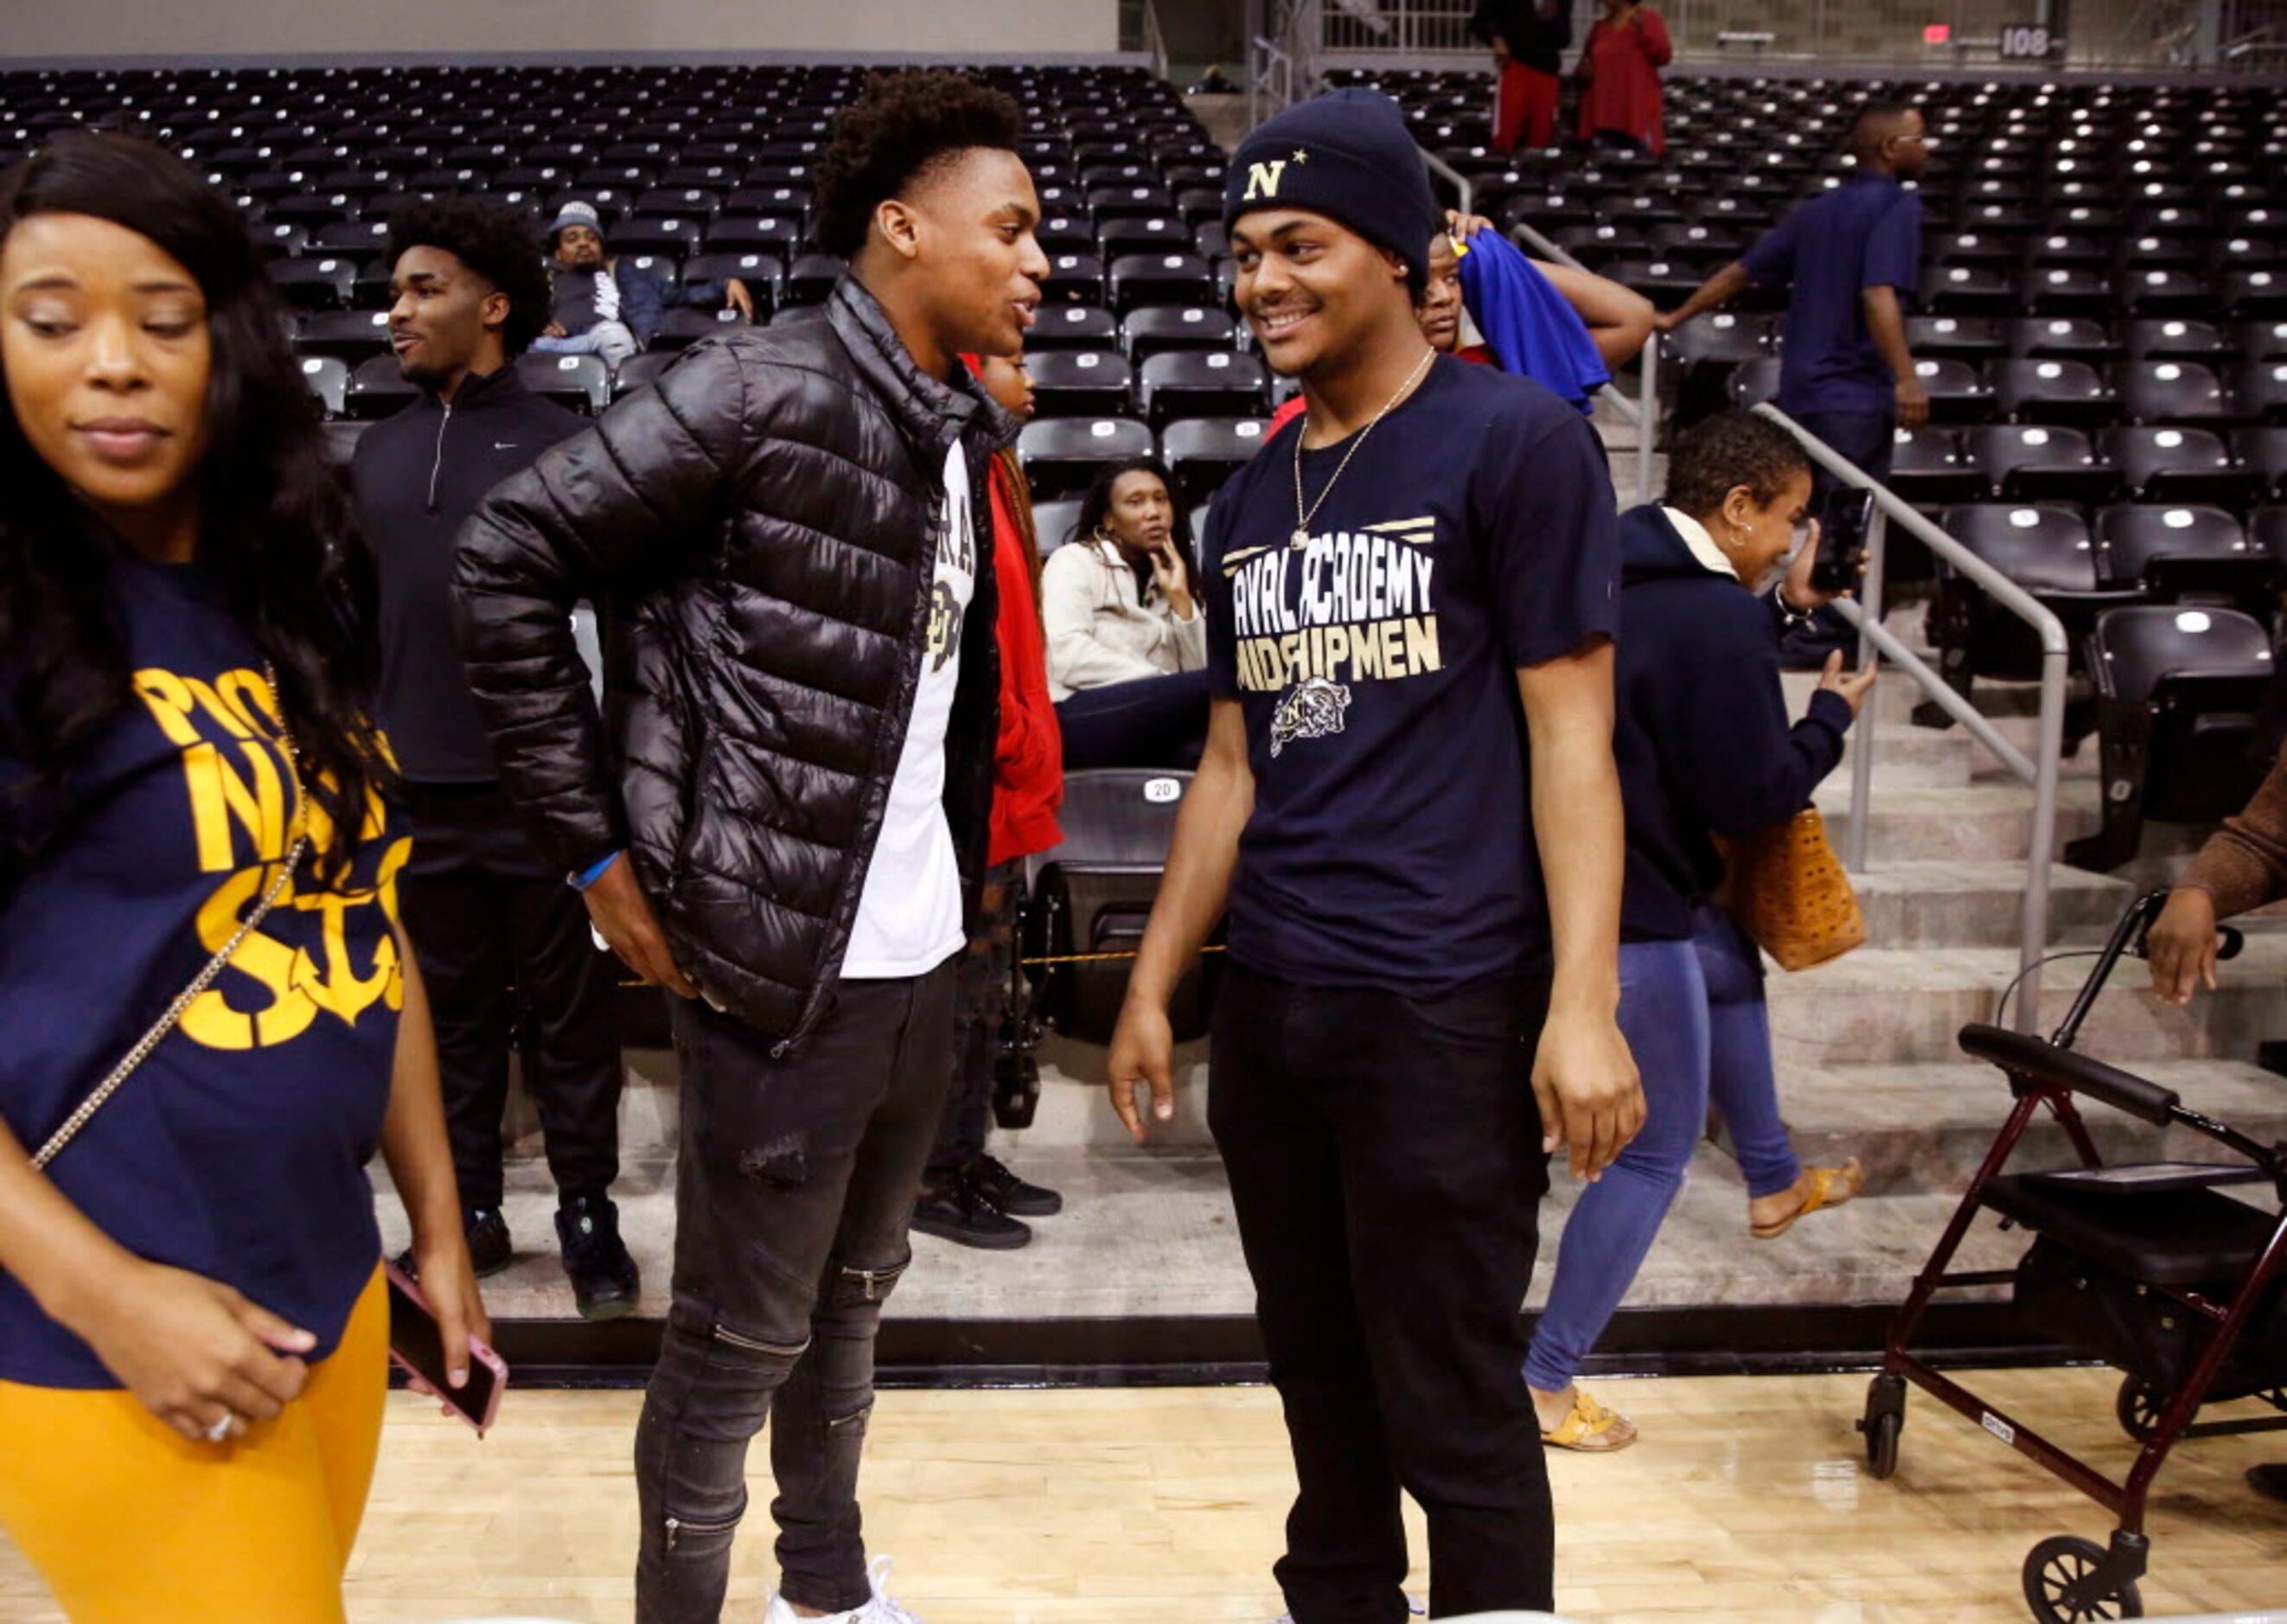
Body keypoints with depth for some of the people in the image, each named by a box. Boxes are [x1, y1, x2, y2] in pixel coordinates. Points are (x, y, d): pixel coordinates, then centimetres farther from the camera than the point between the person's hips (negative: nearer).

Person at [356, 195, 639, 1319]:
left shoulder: (562, 445, -3)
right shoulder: (378, 454, 10)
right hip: (417, 792, 4)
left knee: (568, 1016, 6)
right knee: (451, 1016, 13)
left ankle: (588, 1213, 19)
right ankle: (468, 1208, 26)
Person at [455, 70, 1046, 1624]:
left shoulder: (968, 433, 9)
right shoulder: (763, 392, -14)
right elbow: (507, 564, -14)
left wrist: (965, 881, 10)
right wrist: (599, 853, -12)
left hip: (923, 960, 8)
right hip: (784, 964, -7)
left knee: (853, 1296, 22)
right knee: (743, 1338, 7)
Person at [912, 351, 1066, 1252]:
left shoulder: (988, 475, 16)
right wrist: (1013, 744, -14)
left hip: (1004, 783, 10)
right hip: (979, 781, -10)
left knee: (985, 986, 16)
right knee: (961, 990, -1)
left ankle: (968, 1155, 27)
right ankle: (934, 1178, 11)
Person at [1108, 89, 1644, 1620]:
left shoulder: (1517, 439, -7)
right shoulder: (1250, 501, 13)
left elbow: (1571, 734, -10)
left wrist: (1582, 1005, -16)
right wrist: (1153, 988, 16)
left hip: (1447, 1011, -6)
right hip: (1267, 1008, 7)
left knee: (1452, 1415, 2)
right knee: (1319, 1380, 18)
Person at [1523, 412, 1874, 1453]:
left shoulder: (1627, 574, 5)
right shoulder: (1717, 619, -21)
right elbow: (1750, 796, -17)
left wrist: (1786, 607, 20)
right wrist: (1831, 713, -2)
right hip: (1631, 916, -10)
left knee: (1731, 969, 35)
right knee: (1657, 1152, 5)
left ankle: (1773, 1182, 52)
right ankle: (1546, 1382, 11)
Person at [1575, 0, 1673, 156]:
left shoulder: (1648, 19, 2)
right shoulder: (1599, 26, 16)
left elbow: (1663, 56, -7)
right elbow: (1584, 65, 23)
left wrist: (1643, 31, -20)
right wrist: (1582, 71, 0)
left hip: (1636, 112, -4)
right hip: (1604, 114, 4)